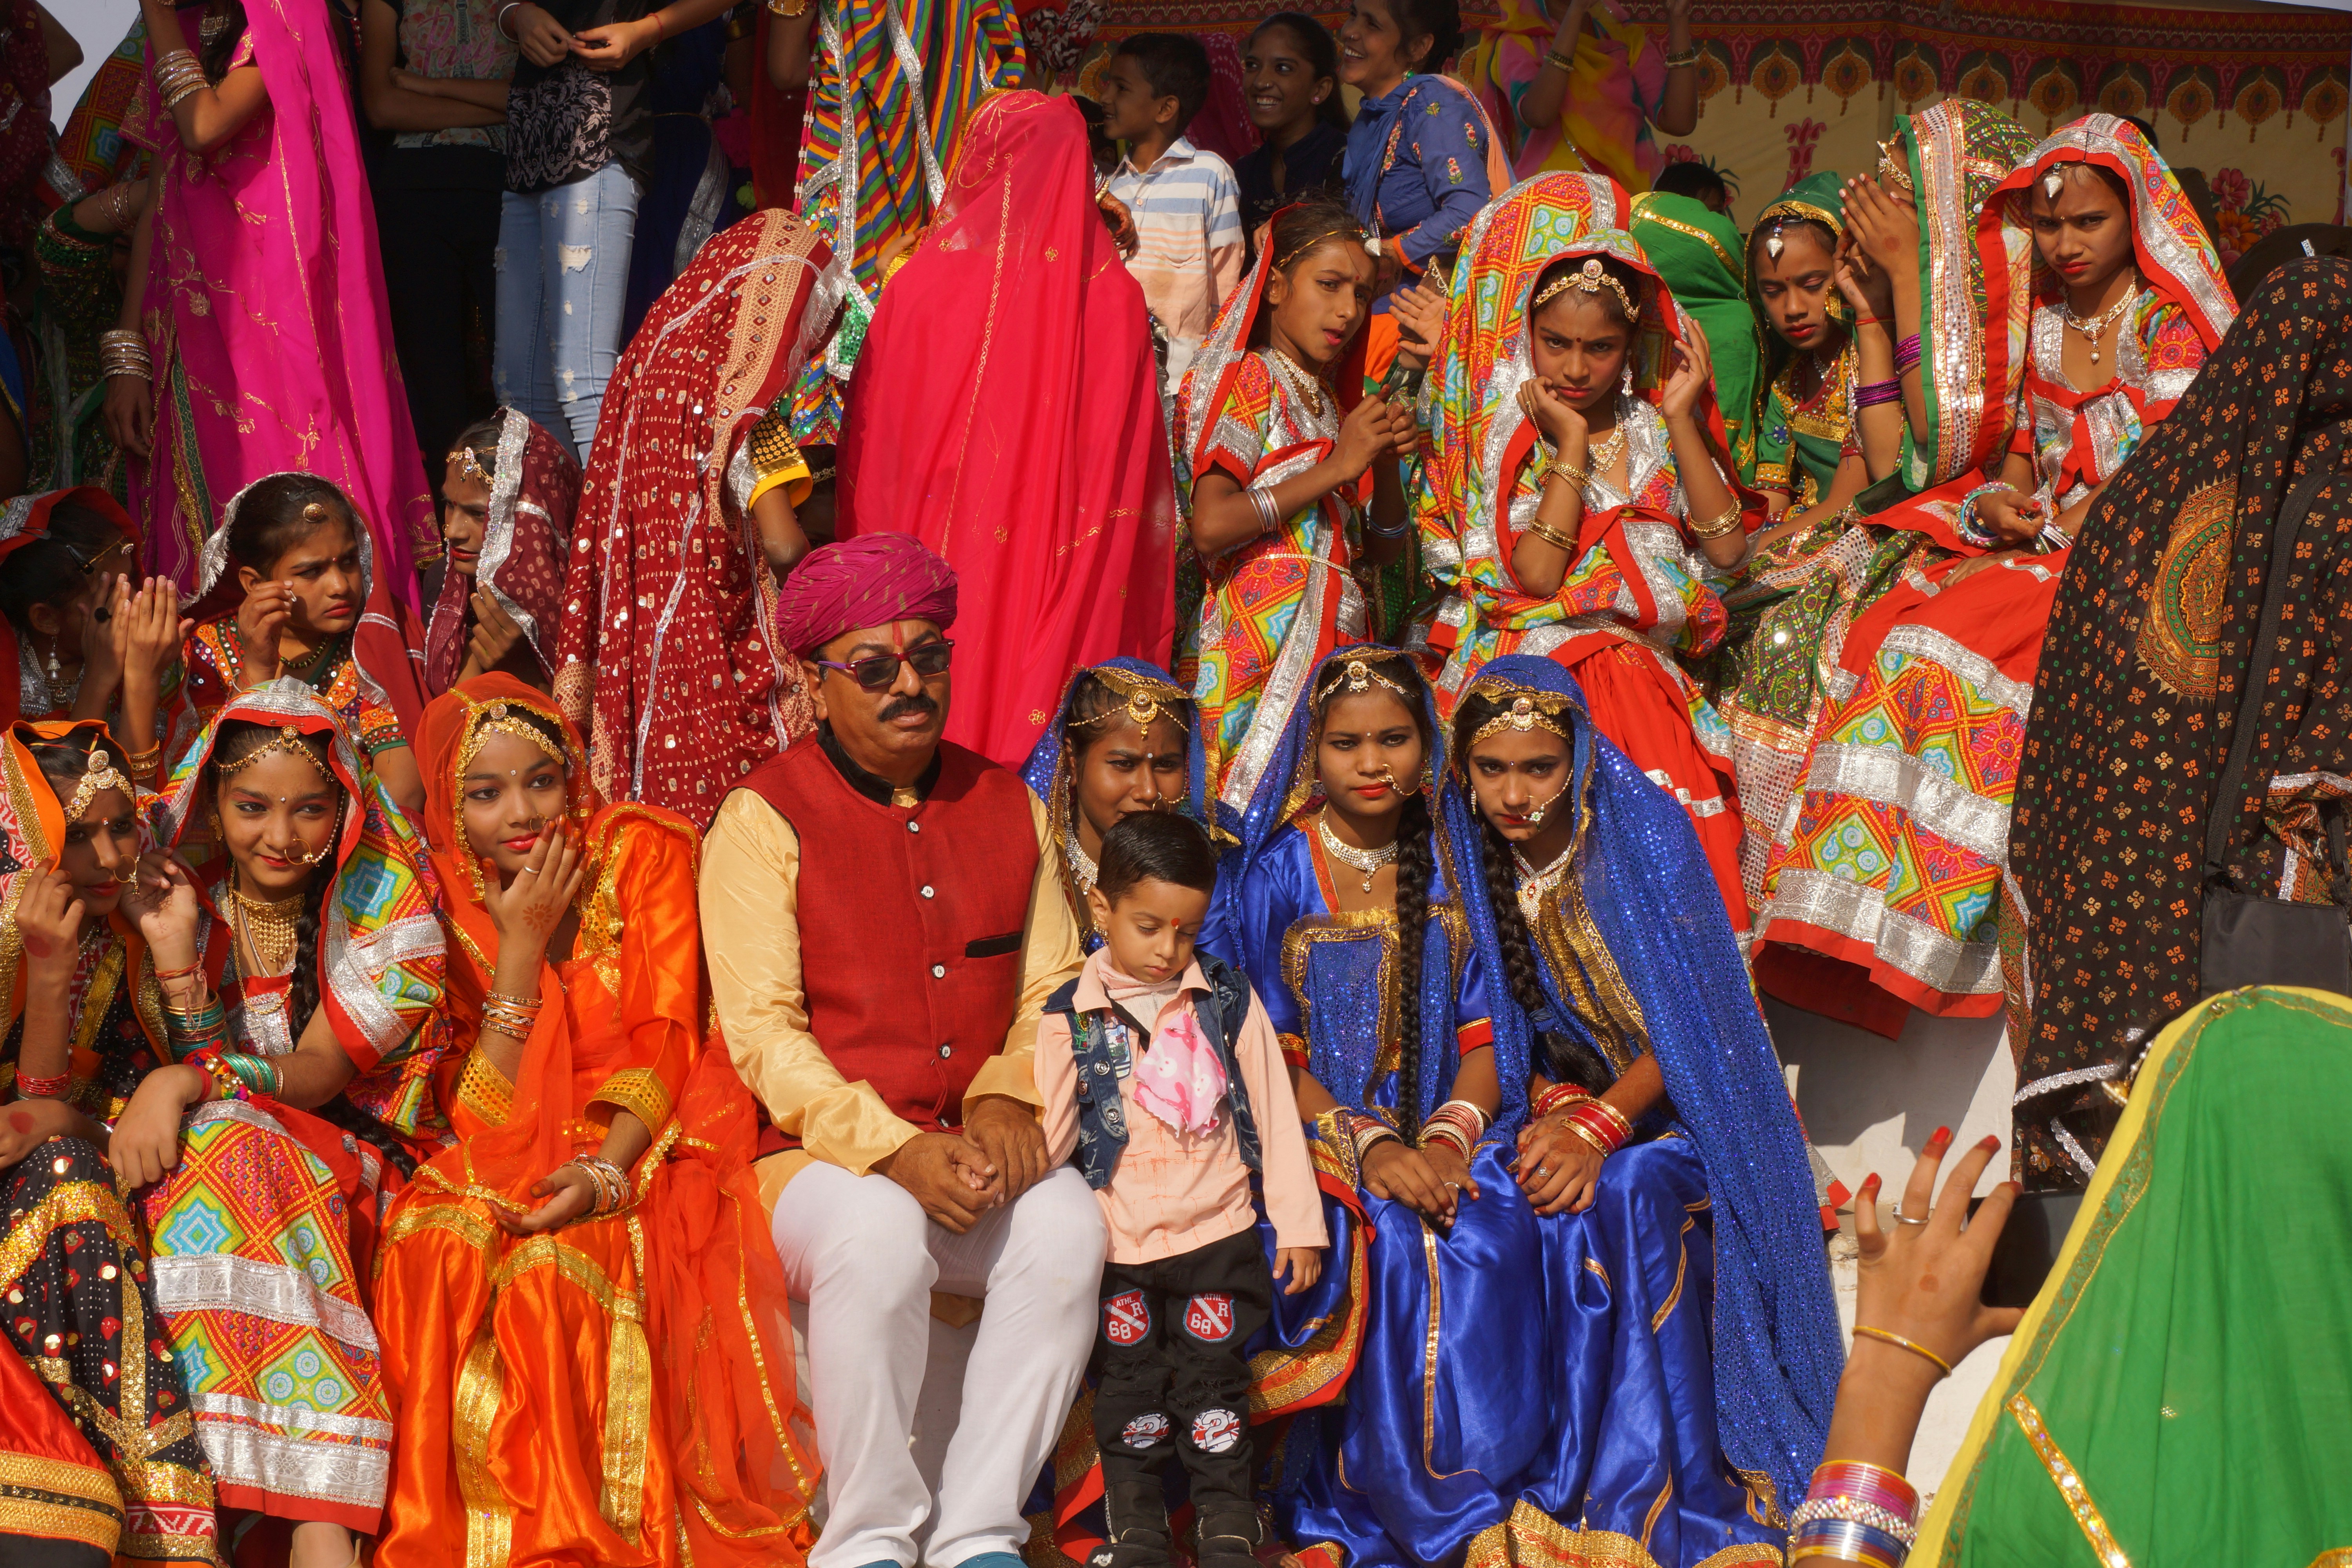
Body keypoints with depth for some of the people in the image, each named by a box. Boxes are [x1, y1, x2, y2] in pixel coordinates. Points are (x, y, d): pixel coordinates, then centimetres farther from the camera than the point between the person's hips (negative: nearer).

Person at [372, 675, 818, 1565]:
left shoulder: (642, 852, 0)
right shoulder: (445, 908, 5)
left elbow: (664, 1041, -8)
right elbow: (481, 1116, -4)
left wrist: (603, 1170, -25)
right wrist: (521, 944, -10)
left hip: (642, 1150, -2)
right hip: (513, 1164, 2)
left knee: (553, 1262, -33)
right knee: (433, 1240, -30)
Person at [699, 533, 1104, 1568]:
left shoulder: (1009, 807, 14)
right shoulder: (765, 819, -1)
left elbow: (1052, 992, 13)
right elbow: (762, 1032, -8)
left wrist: (1008, 1099, -9)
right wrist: (897, 1151, -19)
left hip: (980, 1156, 4)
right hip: (819, 1160, -4)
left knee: (1068, 1224, -27)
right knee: (878, 1235, -35)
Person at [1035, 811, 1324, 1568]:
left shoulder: (1229, 1000, 0)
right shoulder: (1071, 1016, -2)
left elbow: (1274, 1114, 4)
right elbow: (1048, 1134, -3)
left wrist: (1298, 1223, 4)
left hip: (1218, 1234, 0)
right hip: (1119, 1245, 0)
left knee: (1213, 1381, 6)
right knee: (1128, 1385, 7)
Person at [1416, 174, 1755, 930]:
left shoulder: (1654, 426, 15)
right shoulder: (1505, 435, 4)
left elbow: (1727, 548, 4)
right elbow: (1538, 573, -11)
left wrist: (1681, 419, 2)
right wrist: (1572, 442, -8)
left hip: (1645, 661, 4)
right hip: (1538, 657, -4)